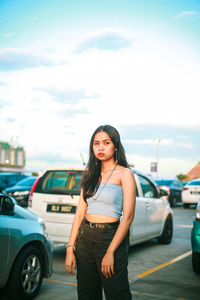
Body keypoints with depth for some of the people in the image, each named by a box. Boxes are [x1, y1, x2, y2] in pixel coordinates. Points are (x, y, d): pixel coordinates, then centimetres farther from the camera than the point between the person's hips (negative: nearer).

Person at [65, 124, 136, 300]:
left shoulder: (124, 173, -4)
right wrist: (70, 248, 1)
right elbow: (80, 212, 8)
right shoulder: (90, 174, 12)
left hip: (110, 237, -5)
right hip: (85, 238, 5)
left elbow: (128, 216, -11)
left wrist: (110, 252, -17)